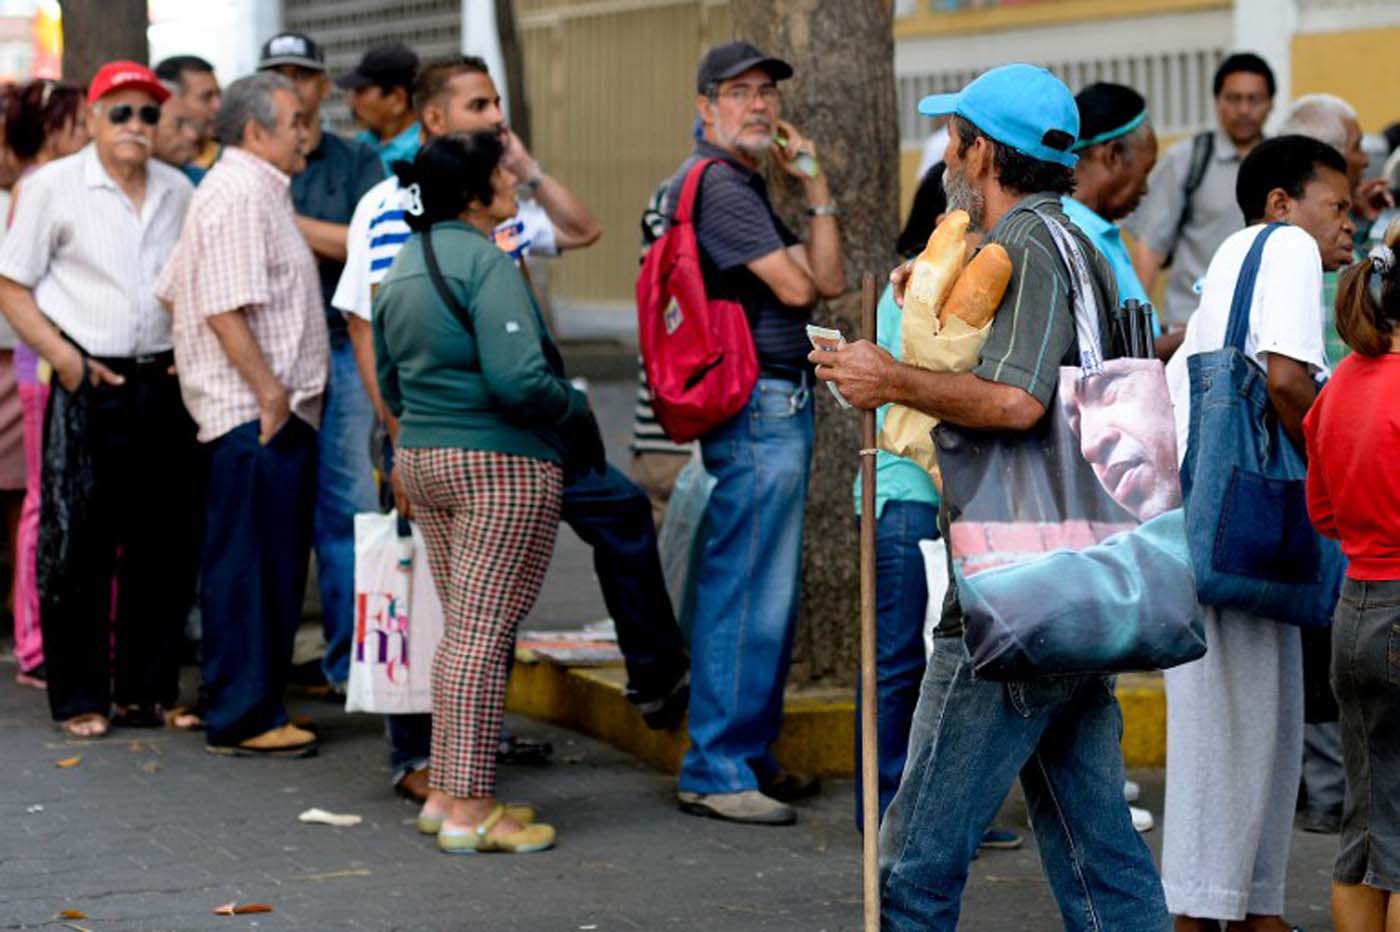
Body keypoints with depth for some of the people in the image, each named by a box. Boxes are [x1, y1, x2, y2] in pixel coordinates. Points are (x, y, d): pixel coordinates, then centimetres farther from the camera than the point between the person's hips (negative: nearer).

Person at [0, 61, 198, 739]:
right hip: (89, 385, -4)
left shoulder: (178, 192, 12)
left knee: (164, 545, 6)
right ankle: (79, 699, 6)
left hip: (163, 385, 4)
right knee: (79, 547, -2)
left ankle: (149, 690, 16)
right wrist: (63, 358, -11)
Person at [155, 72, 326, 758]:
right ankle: (242, 719, -3)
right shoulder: (237, 195, -13)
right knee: (249, 566, -7)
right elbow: (224, 307, -22)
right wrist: (268, 390, -21)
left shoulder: (258, 190, 20)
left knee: (271, 566, 14)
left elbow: (174, 291, 23)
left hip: (279, 408, 11)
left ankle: (253, 707, 20)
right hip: (256, 414, -11)